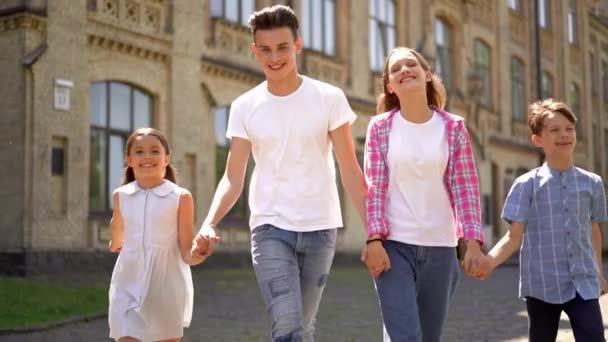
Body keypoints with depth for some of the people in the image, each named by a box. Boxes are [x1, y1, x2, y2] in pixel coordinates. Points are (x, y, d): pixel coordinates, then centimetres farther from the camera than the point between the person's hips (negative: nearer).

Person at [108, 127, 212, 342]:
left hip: (166, 285, -2)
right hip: (129, 285, 2)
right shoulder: (120, 196, 3)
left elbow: (186, 253, -12)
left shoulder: (181, 197, -8)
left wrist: (197, 252, -28)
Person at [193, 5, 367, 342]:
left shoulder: (329, 98, -2)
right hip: (270, 228, 0)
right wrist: (209, 223, -15)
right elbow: (233, 178, 2)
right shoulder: (244, 107, 2)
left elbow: (350, 171, -1)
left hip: (320, 228, 0)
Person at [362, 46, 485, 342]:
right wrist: (374, 240, -12)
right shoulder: (380, 127, 2)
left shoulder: (453, 127, 4)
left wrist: (473, 241, -8)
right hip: (393, 245, -2)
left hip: (440, 246, 2)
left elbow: (466, 187, 1)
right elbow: (374, 187, -2)